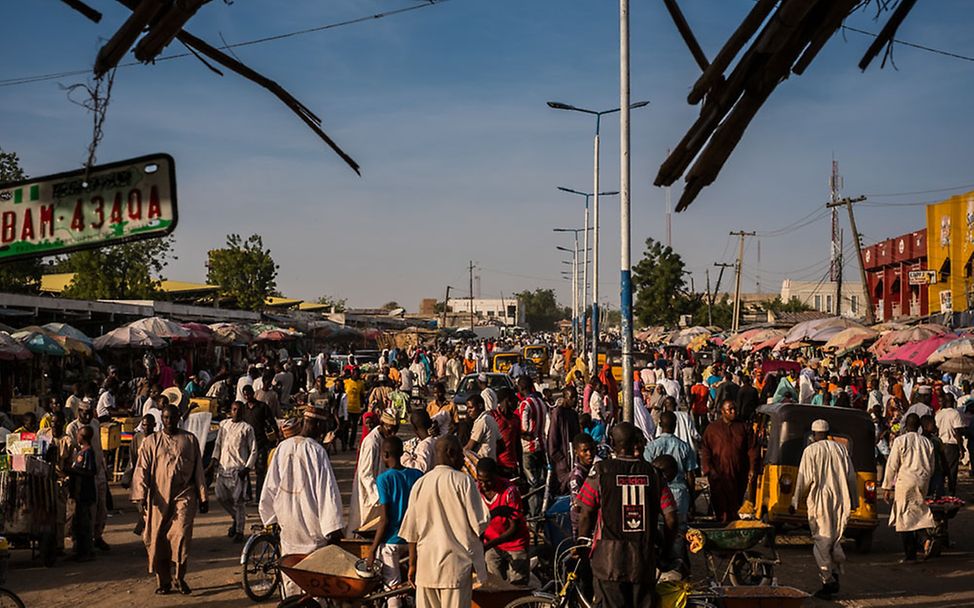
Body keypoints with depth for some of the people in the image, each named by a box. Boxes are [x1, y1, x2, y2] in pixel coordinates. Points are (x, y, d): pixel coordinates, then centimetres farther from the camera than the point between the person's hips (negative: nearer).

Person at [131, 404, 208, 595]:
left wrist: (203, 497, 12)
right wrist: (141, 495, -6)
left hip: (184, 495, -1)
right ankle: (164, 582, 15)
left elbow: (198, 470, 13)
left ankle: (180, 578, -2)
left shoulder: (190, 440, 10)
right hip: (159, 498, 1)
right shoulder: (151, 442, 9)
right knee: (158, 540, 2)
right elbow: (142, 470, 6)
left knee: (181, 534, -16)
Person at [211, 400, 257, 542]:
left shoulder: (247, 428, -2)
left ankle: (239, 531, 3)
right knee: (221, 497, 3)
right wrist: (214, 458, 5)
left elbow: (253, 450, -1)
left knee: (238, 500, -5)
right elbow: (218, 443, 18)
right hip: (223, 467, 5)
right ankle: (235, 518, 28)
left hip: (238, 469, -5)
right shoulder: (223, 424, 11)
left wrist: (247, 468, -9)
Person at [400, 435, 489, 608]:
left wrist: (412, 564, 16)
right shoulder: (463, 481, -8)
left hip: (426, 565, 4)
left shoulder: (420, 484, 5)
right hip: (457, 564, -4)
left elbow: (411, 532, 7)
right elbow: (478, 524, -8)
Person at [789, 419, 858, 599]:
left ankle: (827, 583, -1)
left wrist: (795, 502, 1)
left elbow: (804, 479, -7)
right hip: (840, 501, 4)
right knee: (835, 539, 18)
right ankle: (835, 577, 15)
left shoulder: (811, 451, -4)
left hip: (820, 501, -4)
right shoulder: (841, 448, 8)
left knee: (822, 543, 1)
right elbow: (851, 476, 9)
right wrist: (854, 500, 17)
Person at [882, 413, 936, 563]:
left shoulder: (900, 441, -5)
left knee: (904, 518, 0)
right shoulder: (927, 442, 9)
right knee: (918, 515, 17)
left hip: (905, 481, -5)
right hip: (922, 482, 5)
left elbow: (892, 465, -5)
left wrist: (887, 487, 0)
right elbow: (931, 468, 14)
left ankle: (909, 555, -1)